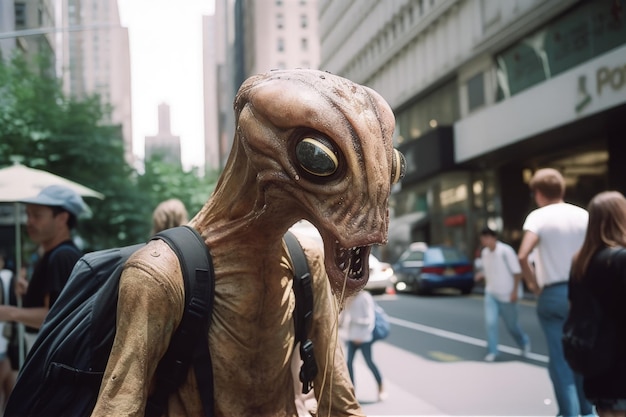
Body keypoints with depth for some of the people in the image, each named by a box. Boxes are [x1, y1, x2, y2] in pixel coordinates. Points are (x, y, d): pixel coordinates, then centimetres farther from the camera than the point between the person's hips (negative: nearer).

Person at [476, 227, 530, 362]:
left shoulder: (505, 251, -18)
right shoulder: (484, 253, 0)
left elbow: (517, 272, -13)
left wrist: (515, 291, -15)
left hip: (507, 295, -4)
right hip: (491, 294, 4)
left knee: (512, 325, 9)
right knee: (490, 322, -9)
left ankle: (524, 342, 37)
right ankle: (492, 351, 1)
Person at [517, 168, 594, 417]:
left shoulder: (538, 216, -8)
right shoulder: (583, 215, 3)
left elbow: (523, 256, -23)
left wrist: (532, 282, -8)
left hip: (553, 294, -4)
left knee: (560, 358, 5)